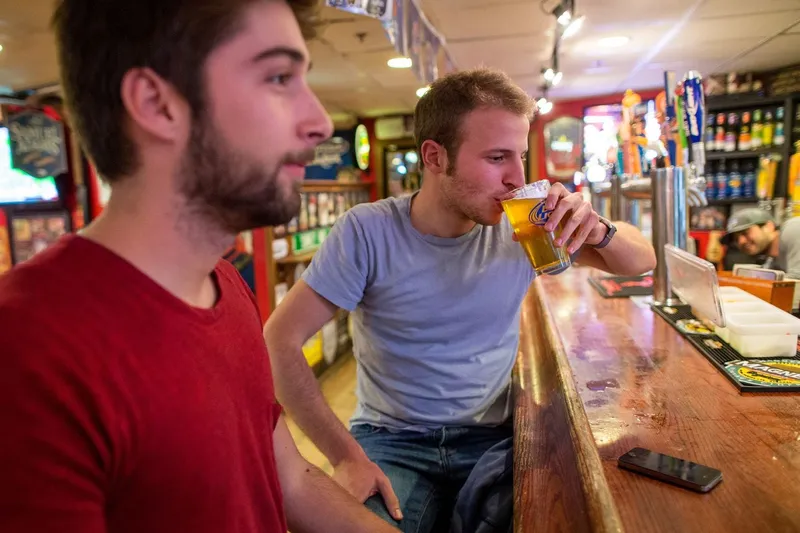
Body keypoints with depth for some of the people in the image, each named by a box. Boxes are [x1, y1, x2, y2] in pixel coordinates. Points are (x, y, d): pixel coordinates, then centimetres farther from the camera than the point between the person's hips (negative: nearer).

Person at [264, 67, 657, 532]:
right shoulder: (367, 232, -14)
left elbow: (643, 261, 5)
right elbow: (281, 340, -15)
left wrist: (599, 231, -19)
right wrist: (347, 456, -19)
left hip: (493, 438, 3)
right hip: (390, 440, -2)